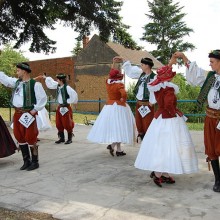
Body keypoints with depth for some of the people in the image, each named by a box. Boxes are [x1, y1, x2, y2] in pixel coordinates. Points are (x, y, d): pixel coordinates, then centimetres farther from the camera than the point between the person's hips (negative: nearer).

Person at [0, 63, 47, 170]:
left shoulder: (35, 84, -10)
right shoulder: (16, 82, 11)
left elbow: (43, 99, -10)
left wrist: (34, 110, -12)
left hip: (28, 114, -7)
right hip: (17, 114, 8)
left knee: (30, 138, -2)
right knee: (20, 138, 13)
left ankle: (35, 162, 13)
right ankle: (26, 161, 26)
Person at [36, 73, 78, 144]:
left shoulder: (67, 88, -18)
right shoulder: (58, 86, 5)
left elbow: (74, 95, -20)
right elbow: (51, 82, 24)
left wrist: (69, 101, -9)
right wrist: (45, 77, 29)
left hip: (66, 108, -7)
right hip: (60, 107, 8)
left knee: (67, 124, -2)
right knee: (59, 124, 10)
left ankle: (69, 139, 11)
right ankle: (62, 138, 22)